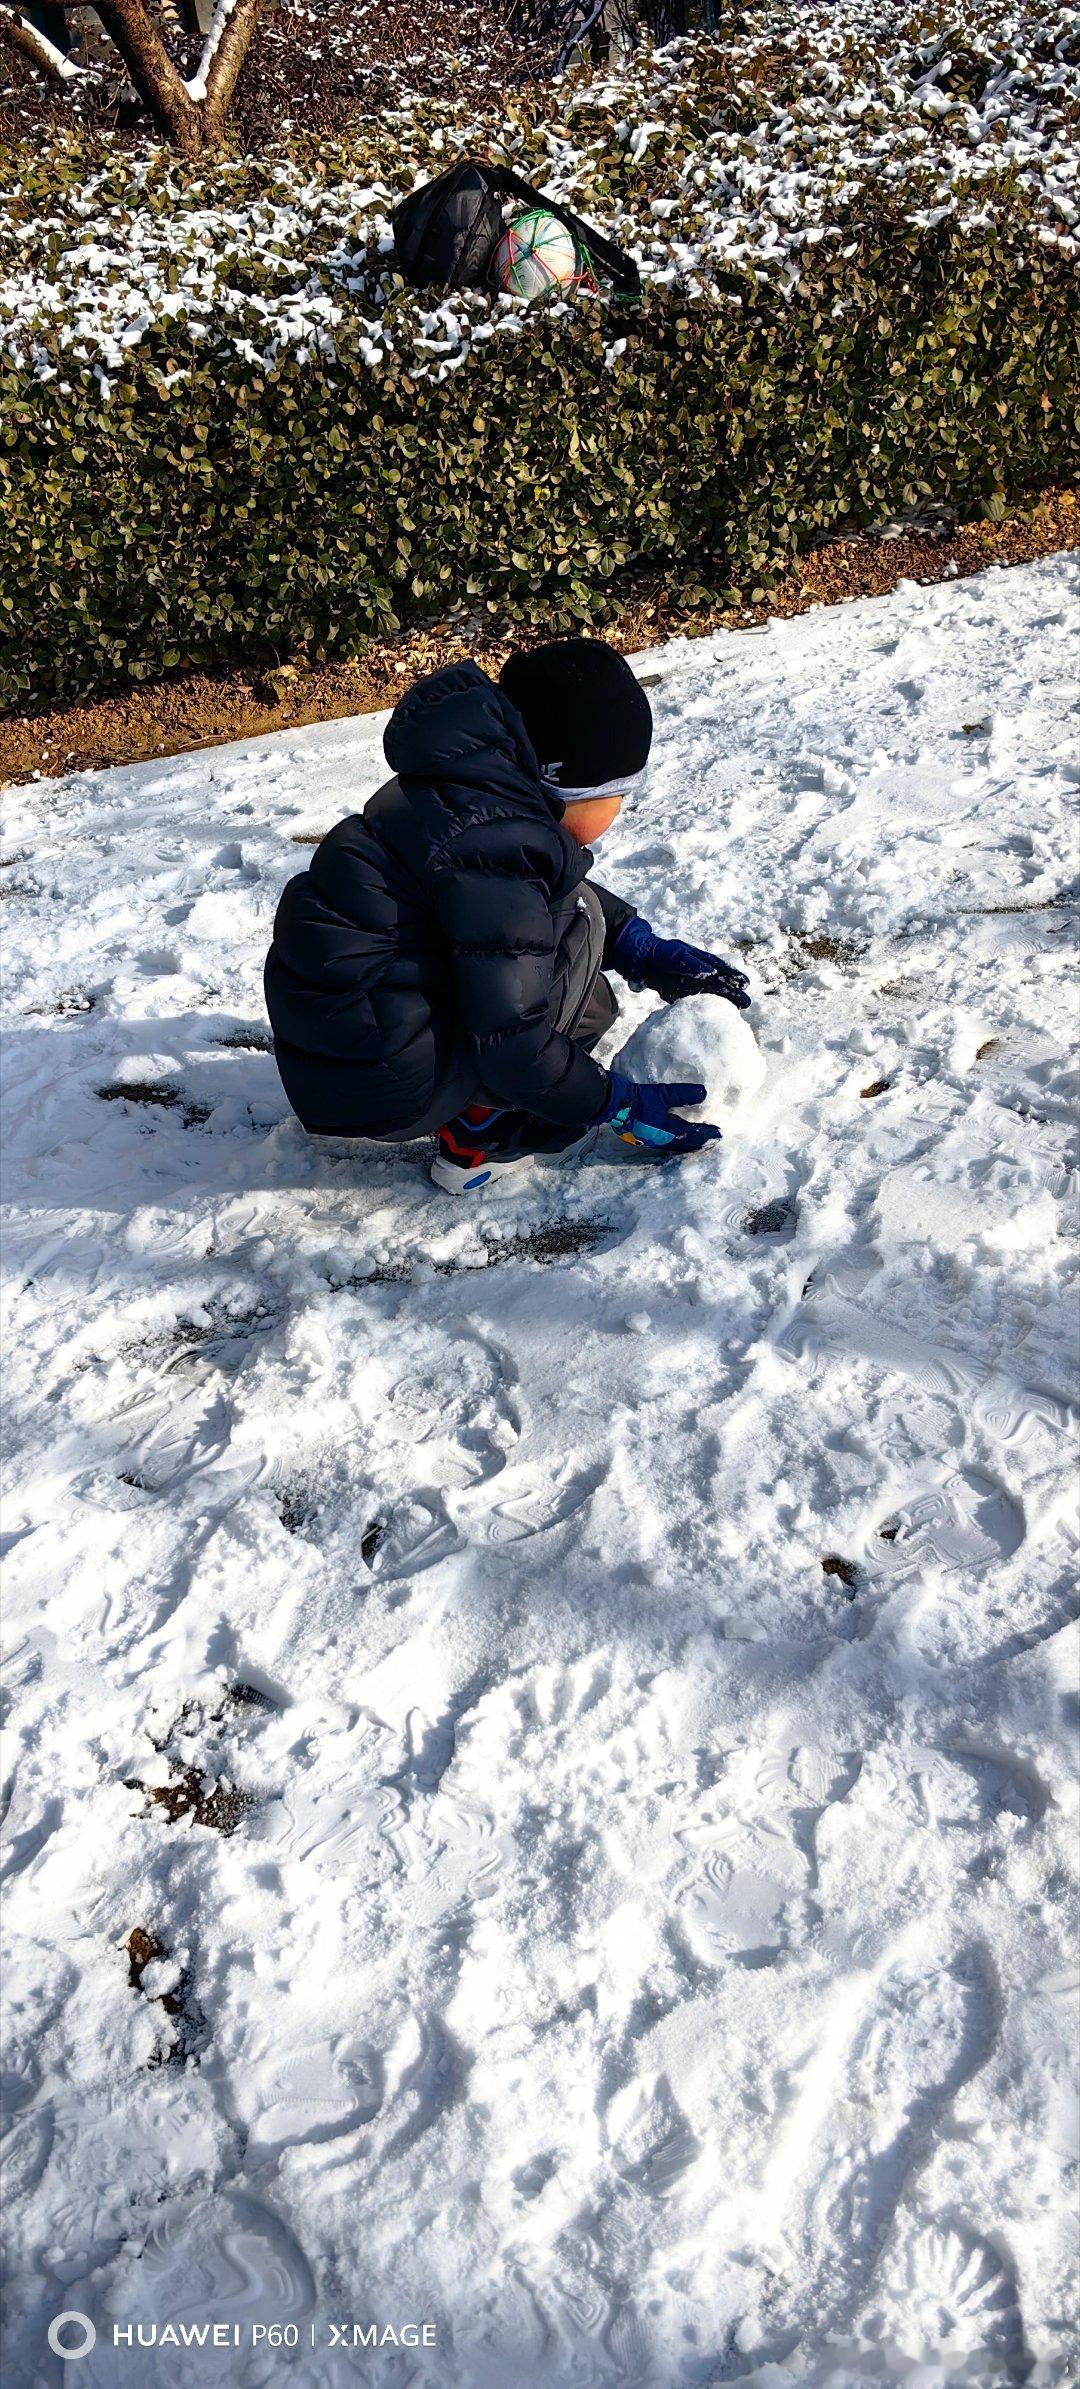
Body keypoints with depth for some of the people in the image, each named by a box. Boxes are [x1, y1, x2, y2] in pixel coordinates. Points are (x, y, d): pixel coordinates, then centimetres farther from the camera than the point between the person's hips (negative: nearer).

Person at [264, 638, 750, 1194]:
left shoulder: (479, 781, 6)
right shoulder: (500, 842, -23)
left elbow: (543, 884, 26)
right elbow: (511, 1045, -21)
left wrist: (648, 952, 19)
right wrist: (621, 1107, -8)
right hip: (381, 1088, -9)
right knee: (575, 917, -3)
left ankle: (472, 1113, 14)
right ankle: (478, 1137, -2)